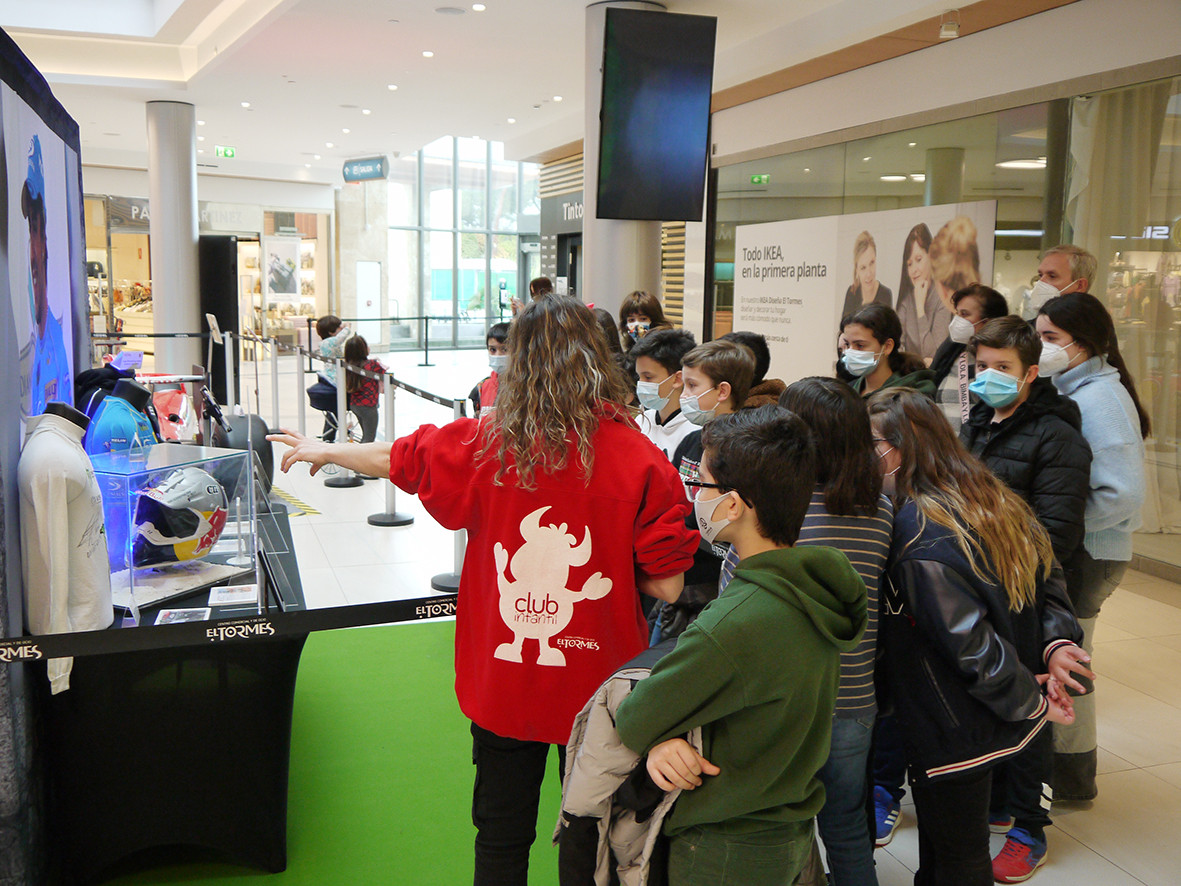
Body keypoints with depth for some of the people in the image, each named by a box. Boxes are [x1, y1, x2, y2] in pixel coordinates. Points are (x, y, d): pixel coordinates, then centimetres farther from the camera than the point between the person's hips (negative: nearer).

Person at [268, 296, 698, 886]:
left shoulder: (484, 445, -10)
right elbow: (666, 587, -12)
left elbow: (395, 457, 7)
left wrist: (322, 451, 27)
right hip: (600, 692, -1)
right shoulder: (641, 461, -14)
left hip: (503, 682, 1)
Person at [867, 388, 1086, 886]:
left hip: (955, 732, -9)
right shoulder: (989, 498, 4)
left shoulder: (918, 531, -25)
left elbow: (966, 638, -26)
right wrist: (1057, 640, -2)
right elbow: (1048, 574, 10)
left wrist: (1030, 700, -14)